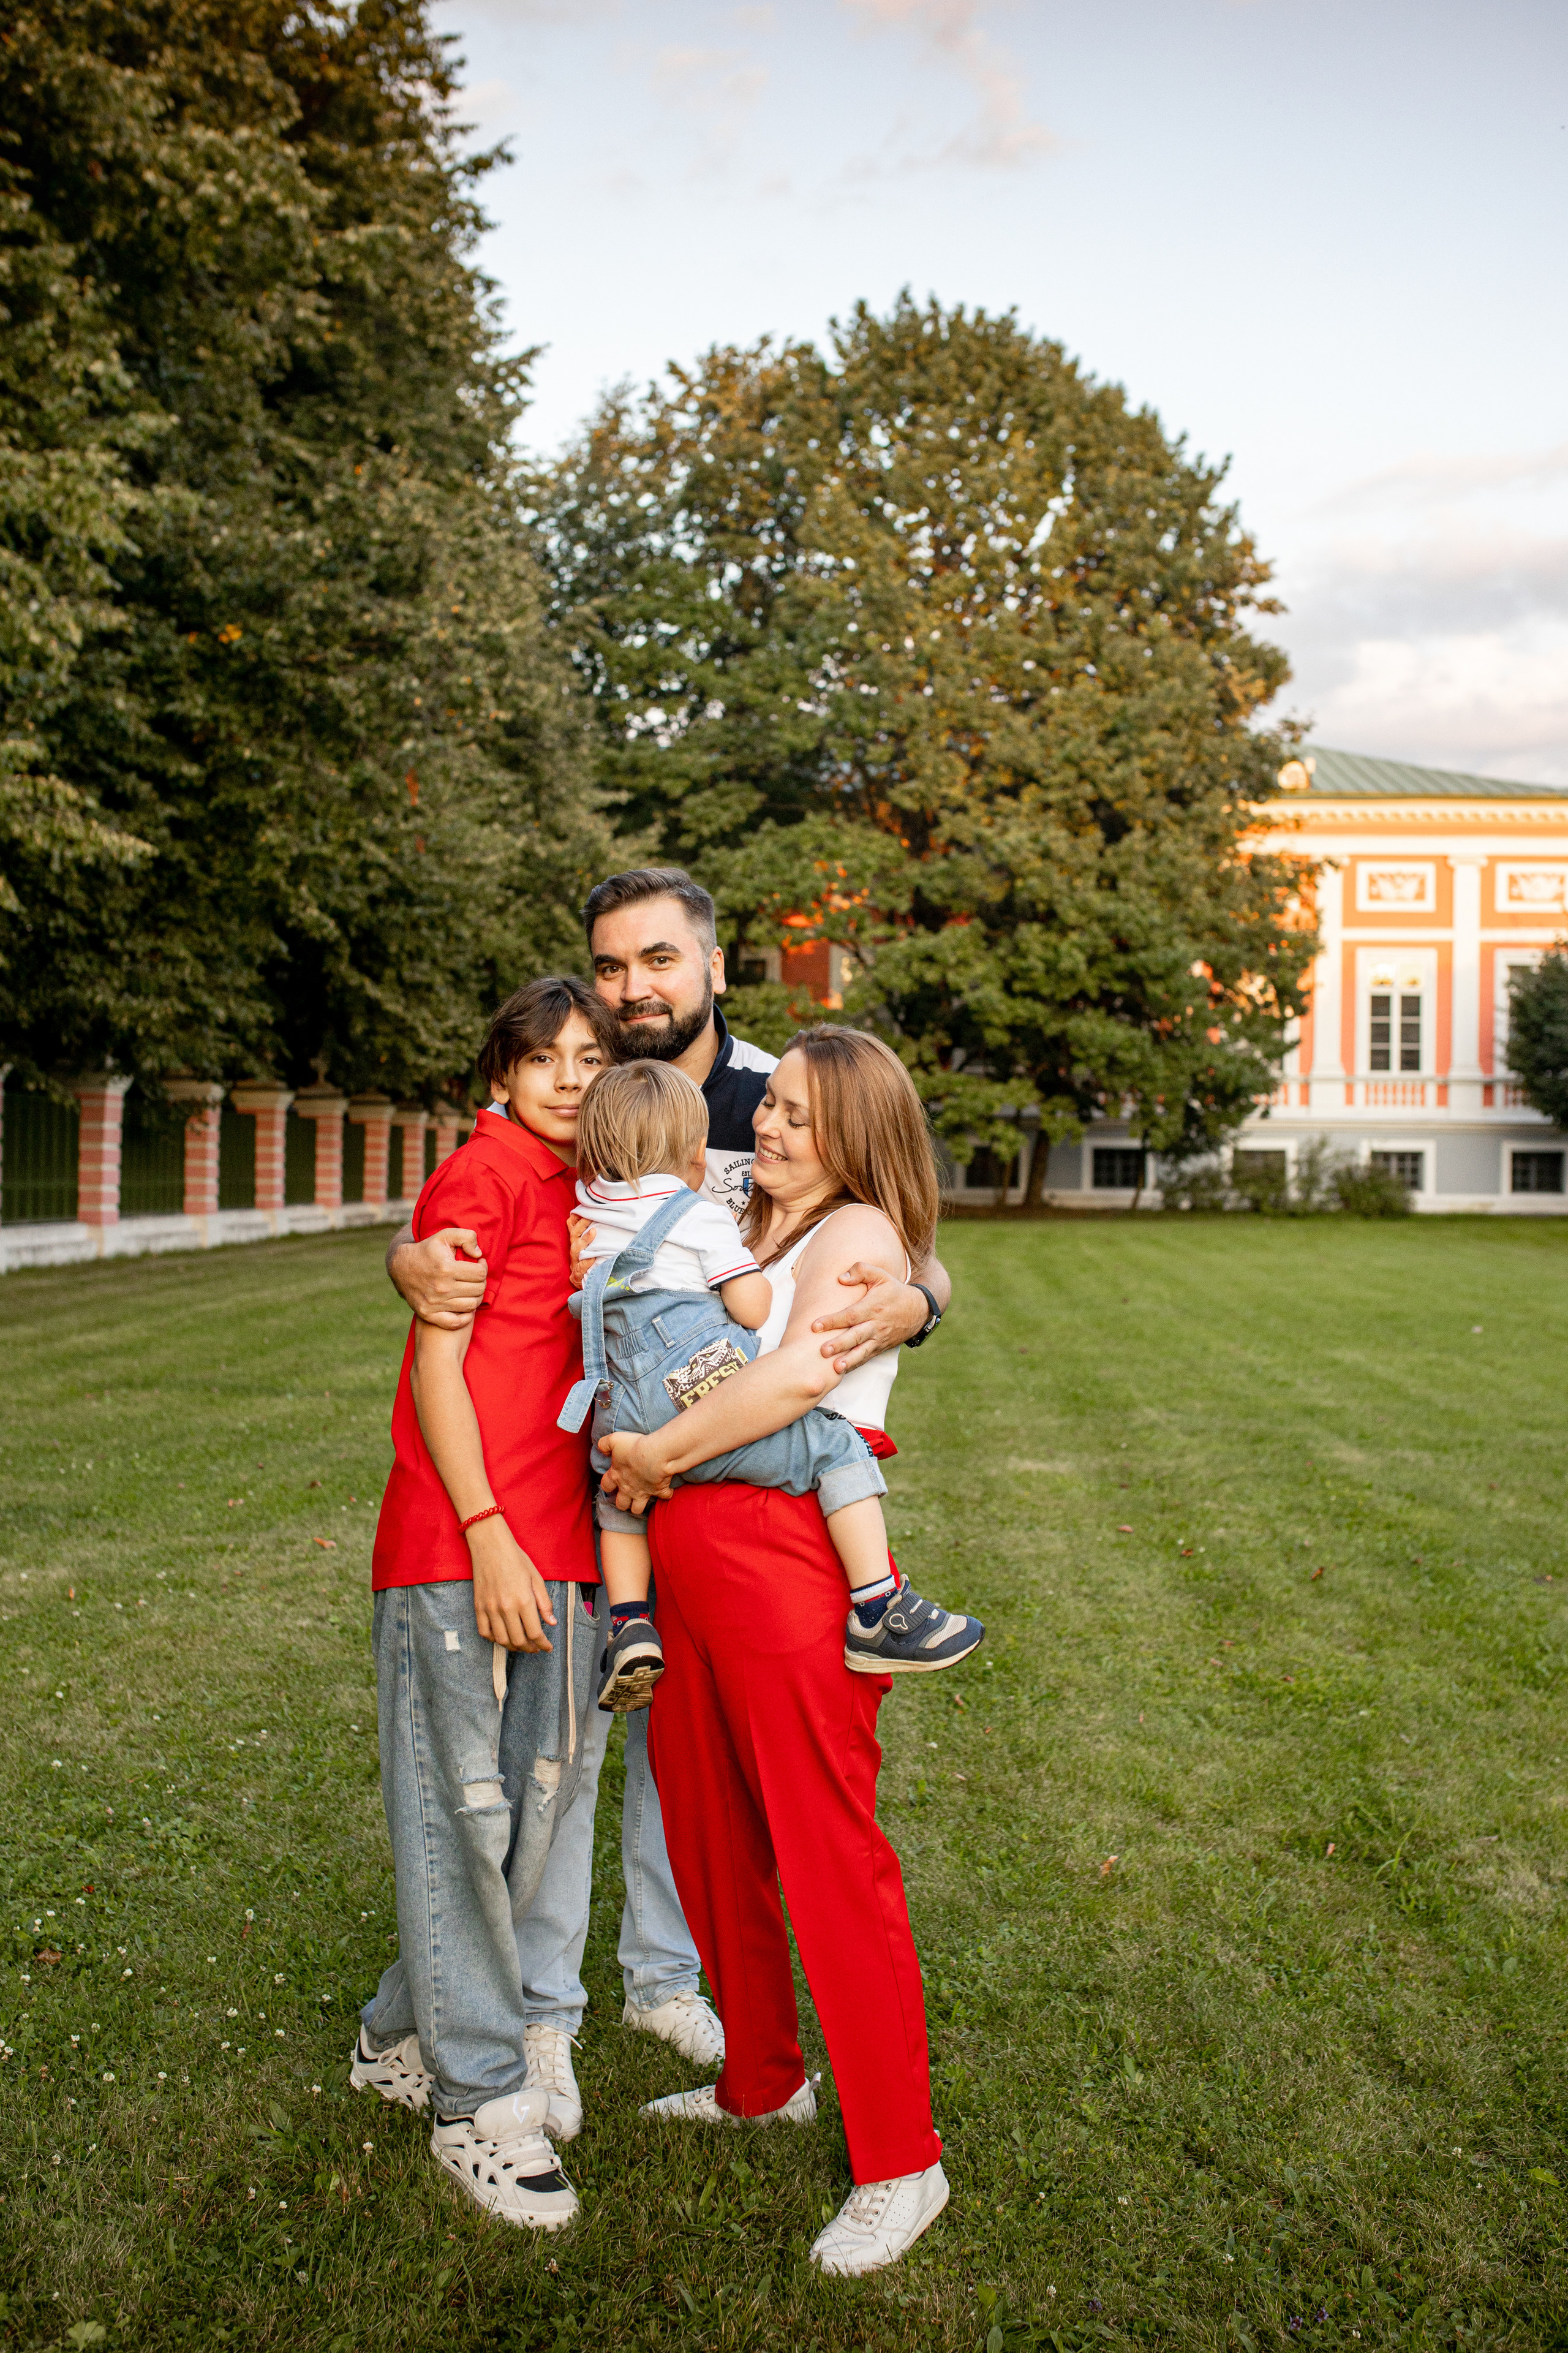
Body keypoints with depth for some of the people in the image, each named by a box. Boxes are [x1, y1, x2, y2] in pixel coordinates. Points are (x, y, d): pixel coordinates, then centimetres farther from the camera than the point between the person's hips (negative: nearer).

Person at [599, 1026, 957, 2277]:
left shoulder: (858, 1234, -8)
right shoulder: (733, 1232, 18)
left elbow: (802, 1371, -24)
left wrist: (662, 1452, -14)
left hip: (792, 1569, -9)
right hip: (689, 1561, 9)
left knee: (828, 1857, -1)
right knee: (710, 1838, 19)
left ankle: (901, 2163, 13)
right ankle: (761, 2080, 39)